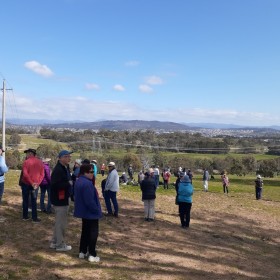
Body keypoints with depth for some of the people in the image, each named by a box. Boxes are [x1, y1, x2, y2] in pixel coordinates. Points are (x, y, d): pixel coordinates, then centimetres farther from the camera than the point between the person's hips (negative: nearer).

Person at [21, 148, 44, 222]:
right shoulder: (40, 162, 3)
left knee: (25, 200, 11)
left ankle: (25, 216, 17)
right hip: (35, 185, 2)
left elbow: (25, 174, -17)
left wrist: (31, 183, -15)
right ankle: (34, 218, 6)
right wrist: (37, 183, -6)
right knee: (34, 201, 8)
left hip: (26, 184, -2)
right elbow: (42, 174, -2)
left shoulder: (26, 162, -8)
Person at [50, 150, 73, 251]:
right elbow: (54, 185, -29)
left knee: (59, 222, 19)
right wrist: (68, 183, -22)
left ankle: (54, 242, 31)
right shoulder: (58, 170, -21)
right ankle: (60, 245, 12)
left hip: (63, 199, 11)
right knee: (61, 223, 0)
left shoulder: (65, 168, 12)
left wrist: (71, 182, 3)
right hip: (59, 200, -11)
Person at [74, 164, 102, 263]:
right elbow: (90, 201, -27)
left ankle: (82, 252, 27)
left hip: (84, 212, 10)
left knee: (85, 231, 19)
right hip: (91, 213, -10)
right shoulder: (87, 183, -26)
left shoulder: (79, 181, 8)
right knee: (93, 233, 1)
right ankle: (92, 255, 6)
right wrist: (97, 210, -14)